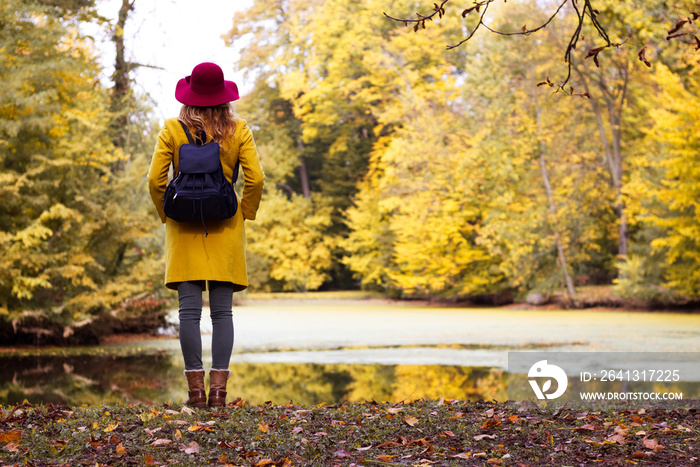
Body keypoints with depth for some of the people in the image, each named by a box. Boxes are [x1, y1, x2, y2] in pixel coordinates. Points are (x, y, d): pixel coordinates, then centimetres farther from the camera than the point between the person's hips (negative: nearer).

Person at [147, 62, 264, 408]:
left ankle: (195, 389, -1)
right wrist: (244, 213, 8)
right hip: (225, 229, 0)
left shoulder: (172, 130, -1)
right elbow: (255, 179, -6)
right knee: (222, 311, 3)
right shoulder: (239, 131, -1)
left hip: (184, 228, 0)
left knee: (189, 309, 1)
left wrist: (166, 214, 9)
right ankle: (218, 389, -1)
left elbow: (155, 179, -5)